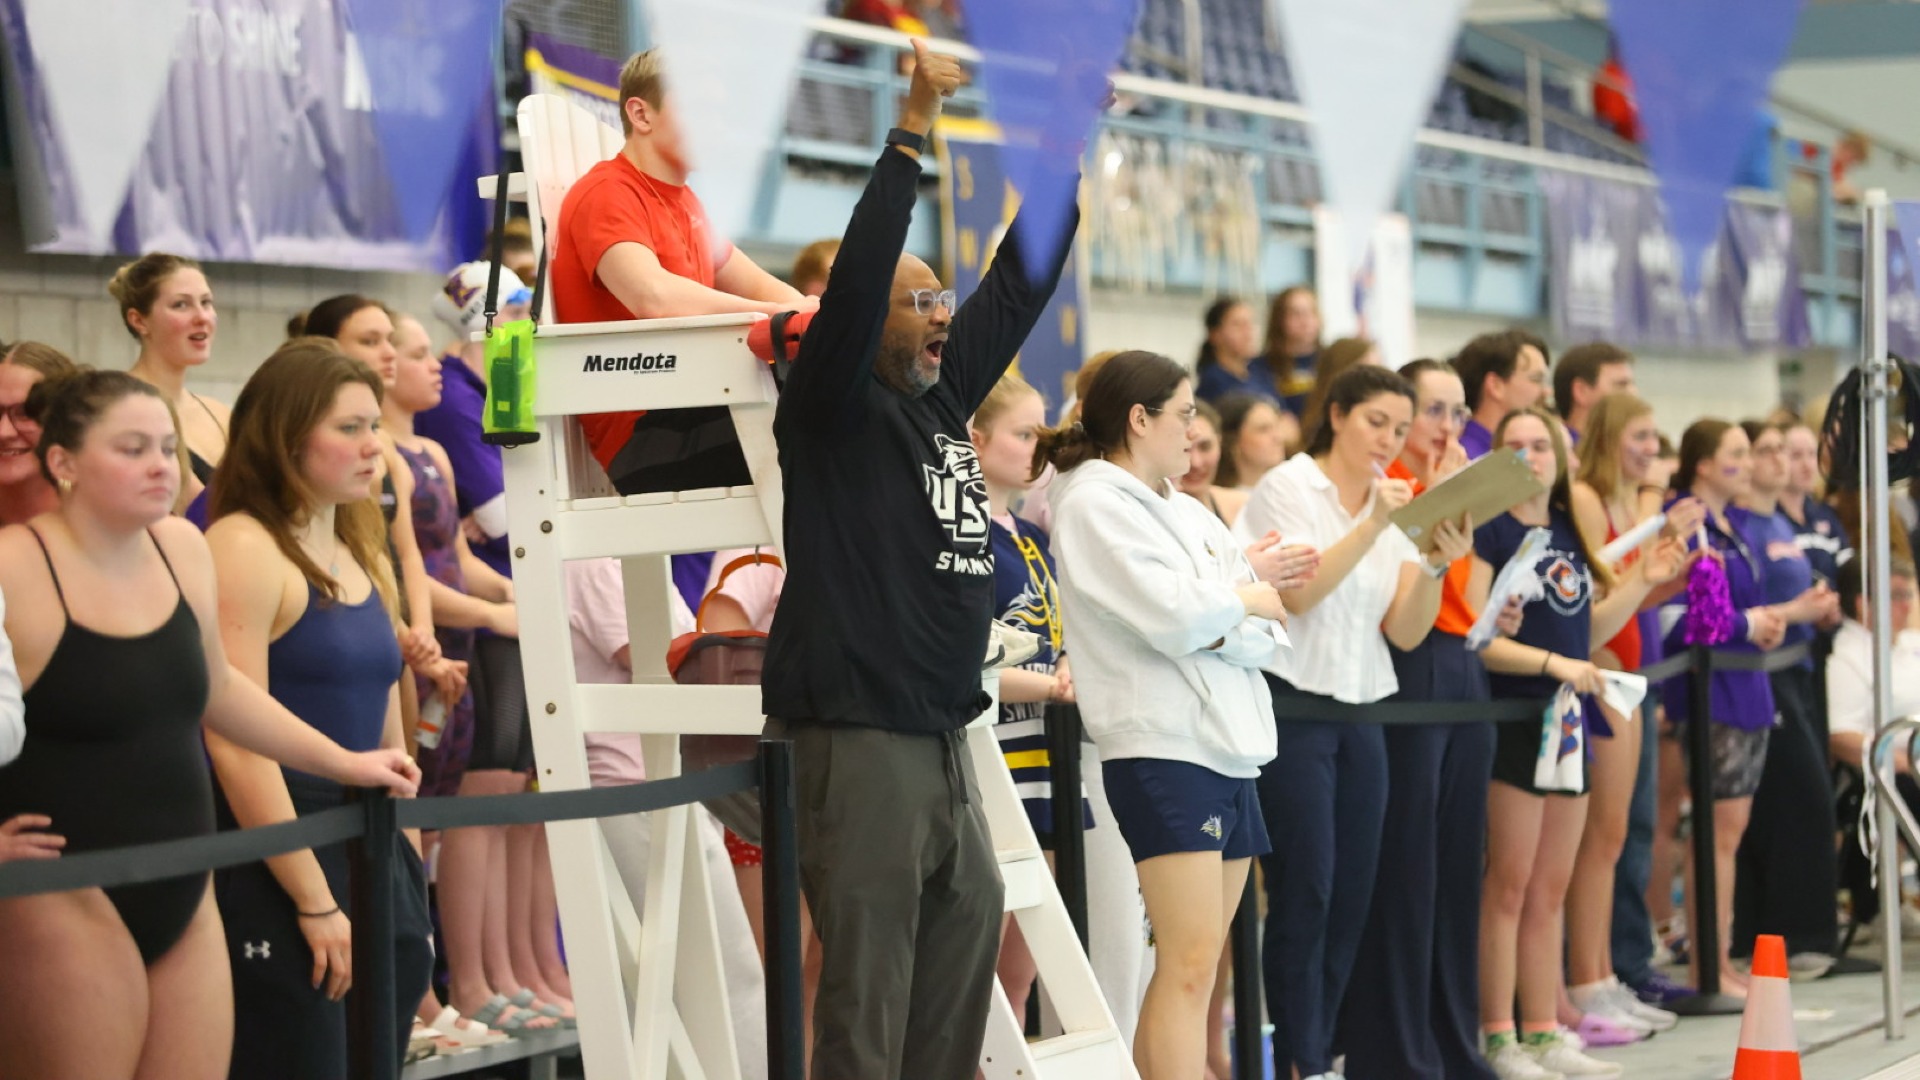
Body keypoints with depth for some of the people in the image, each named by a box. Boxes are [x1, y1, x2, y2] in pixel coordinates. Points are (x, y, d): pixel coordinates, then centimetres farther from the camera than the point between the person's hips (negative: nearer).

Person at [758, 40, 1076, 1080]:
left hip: (942, 738, 9)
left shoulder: (942, 396, 14)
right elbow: (854, 278, -21)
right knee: (866, 984, -8)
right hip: (855, 733, -9)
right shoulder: (834, 407, -6)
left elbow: (1018, 286, 17)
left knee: (968, 929, 12)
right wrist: (911, 131, -23)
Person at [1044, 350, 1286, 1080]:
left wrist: (1219, 626, -10)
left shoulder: (1187, 512, 18)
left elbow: (1264, 636, 11)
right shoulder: (1093, 503, -6)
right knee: (1190, 964, -15)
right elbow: (1173, 617, -18)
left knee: (1191, 967, 7)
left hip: (1230, 747, 8)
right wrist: (1244, 600, 0)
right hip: (1163, 747, -8)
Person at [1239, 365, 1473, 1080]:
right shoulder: (1287, 490, -4)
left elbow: (1406, 631, 5)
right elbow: (1298, 593, -18)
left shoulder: (1399, 507, 12)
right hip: (1293, 709, -6)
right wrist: (1372, 526, -23)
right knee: (1305, 891, -7)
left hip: (1359, 714, 6)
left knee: (1352, 895, 4)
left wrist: (1437, 565, -12)